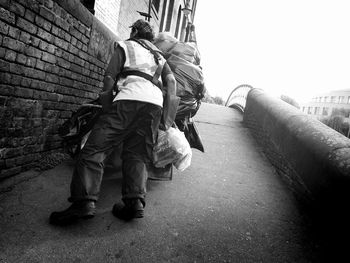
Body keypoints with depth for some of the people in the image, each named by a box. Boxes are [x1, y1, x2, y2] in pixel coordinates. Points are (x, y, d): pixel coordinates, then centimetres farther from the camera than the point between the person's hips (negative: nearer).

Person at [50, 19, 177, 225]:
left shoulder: (125, 46, 23)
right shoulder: (158, 55, 35)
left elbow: (110, 78, 9)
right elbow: (171, 80, 18)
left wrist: (106, 106, 14)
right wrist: (167, 117, 16)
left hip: (130, 98, -5)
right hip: (156, 104, 5)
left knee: (95, 148, -6)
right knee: (137, 155, 5)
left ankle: (85, 200, -19)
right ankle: (135, 201, -11)